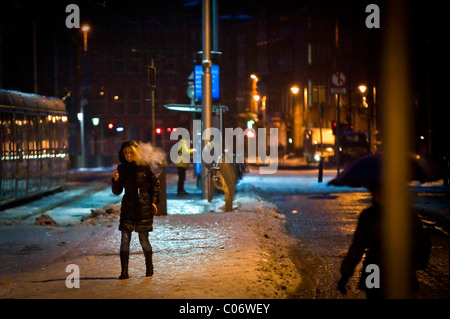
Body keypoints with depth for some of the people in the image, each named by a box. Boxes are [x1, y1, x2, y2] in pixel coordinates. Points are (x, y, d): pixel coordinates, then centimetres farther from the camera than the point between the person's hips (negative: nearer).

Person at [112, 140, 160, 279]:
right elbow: (117, 191, 6)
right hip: (128, 208, 2)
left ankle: (149, 268, 22)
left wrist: (153, 201, 3)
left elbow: (155, 183, 8)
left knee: (144, 239, 2)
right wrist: (115, 180, -13)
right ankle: (124, 271, -2)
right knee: (125, 239, -6)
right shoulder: (121, 168, 3)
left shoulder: (144, 167, -4)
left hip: (143, 207, -2)